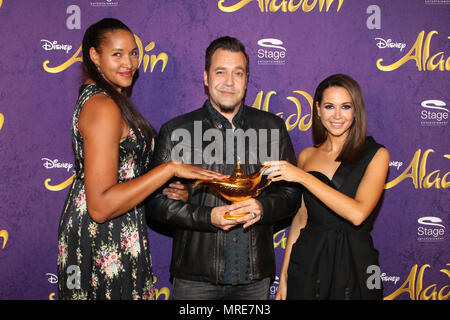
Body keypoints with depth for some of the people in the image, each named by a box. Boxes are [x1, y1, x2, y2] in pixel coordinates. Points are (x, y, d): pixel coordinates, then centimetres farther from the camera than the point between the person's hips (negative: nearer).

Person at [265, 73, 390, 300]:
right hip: (308, 262, 2)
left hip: (354, 264, -2)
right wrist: (284, 275, 5)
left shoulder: (376, 155, -6)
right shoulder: (306, 156, 5)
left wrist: (302, 176, -20)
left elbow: (358, 213, -19)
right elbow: (300, 216, 8)